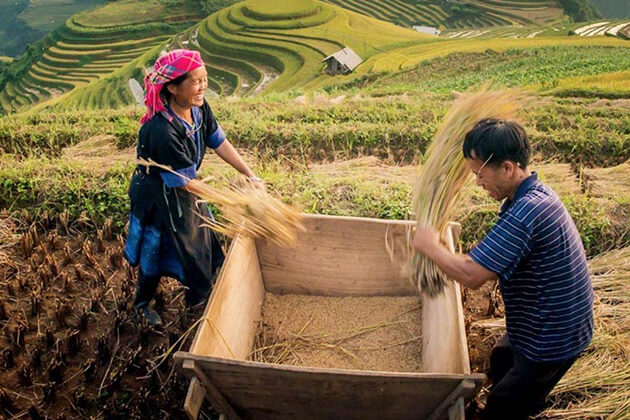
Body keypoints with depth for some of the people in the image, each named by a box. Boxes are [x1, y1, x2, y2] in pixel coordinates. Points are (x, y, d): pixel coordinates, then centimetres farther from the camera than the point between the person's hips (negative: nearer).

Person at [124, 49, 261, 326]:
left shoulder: (199, 108, -14)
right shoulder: (162, 132, -38)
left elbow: (219, 142, -2)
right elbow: (185, 183, -30)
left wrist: (249, 175, -6)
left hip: (184, 189, 8)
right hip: (158, 198, -8)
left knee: (201, 239, 23)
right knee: (157, 252, 13)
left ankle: (200, 295, 50)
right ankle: (142, 303, 43)